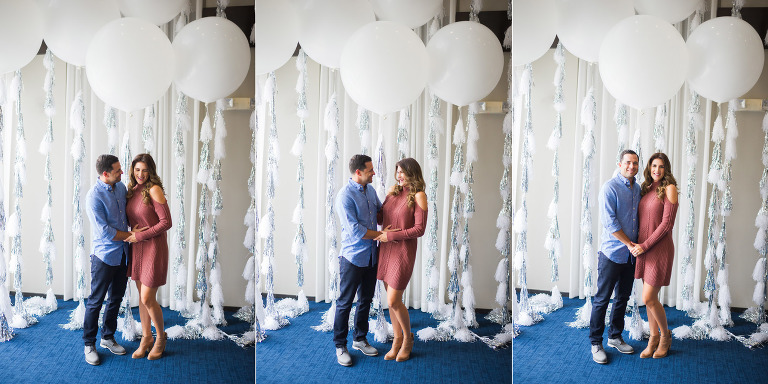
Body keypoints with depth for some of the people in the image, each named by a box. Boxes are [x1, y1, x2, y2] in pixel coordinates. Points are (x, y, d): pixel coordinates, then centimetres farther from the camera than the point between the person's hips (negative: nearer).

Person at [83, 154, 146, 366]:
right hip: (104, 255, -7)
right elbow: (105, 232, -21)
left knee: (116, 298, 16)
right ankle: (89, 344, 17)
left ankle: (108, 337, 31)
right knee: (96, 301, 4)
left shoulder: (121, 187, 4)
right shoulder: (94, 196, -19)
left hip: (122, 254, 7)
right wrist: (131, 235, -15)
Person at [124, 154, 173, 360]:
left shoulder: (154, 190, -14)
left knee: (148, 299, -3)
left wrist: (140, 236, -15)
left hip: (154, 247, -7)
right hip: (137, 248, 7)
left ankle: (161, 337, 20)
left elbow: (166, 222, -17)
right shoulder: (132, 191, 7)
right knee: (142, 296, 13)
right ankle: (146, 338, 27)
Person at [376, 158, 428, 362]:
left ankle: (408, 338, 20)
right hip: (385, 250, 6)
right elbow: (381, 216, 22)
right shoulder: (393, 191, 8)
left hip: (403, 251, -6)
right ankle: (397, 341, 26)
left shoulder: (418, 196, -11)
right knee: (391, 299, 11)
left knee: (394, 301, -4)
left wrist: (391, 236, -15)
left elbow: (419, 229, -15)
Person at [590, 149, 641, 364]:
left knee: (623, 297, 15)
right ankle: (596, 343, 7)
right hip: (612, 252, -7)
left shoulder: (637, 189, 11)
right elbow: (609, 222, -17)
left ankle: (615, 336, 29)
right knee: (602, 299, -1)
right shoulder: (610, 188, -12)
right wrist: (629, 243, -13)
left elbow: (639, 217, 19)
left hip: (631, 254, 7)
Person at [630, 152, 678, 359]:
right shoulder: (646, 189, 10)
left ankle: (665, 335, 17)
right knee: (649, 298, 11)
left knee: (649, 298, -6)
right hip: (643, 249, 6)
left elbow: (666, 224, -13)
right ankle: (653, 338, 24)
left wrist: (645, 245, -14)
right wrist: (638, 245, 2)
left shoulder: (669, 189, -9)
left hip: (659, 249, -6)